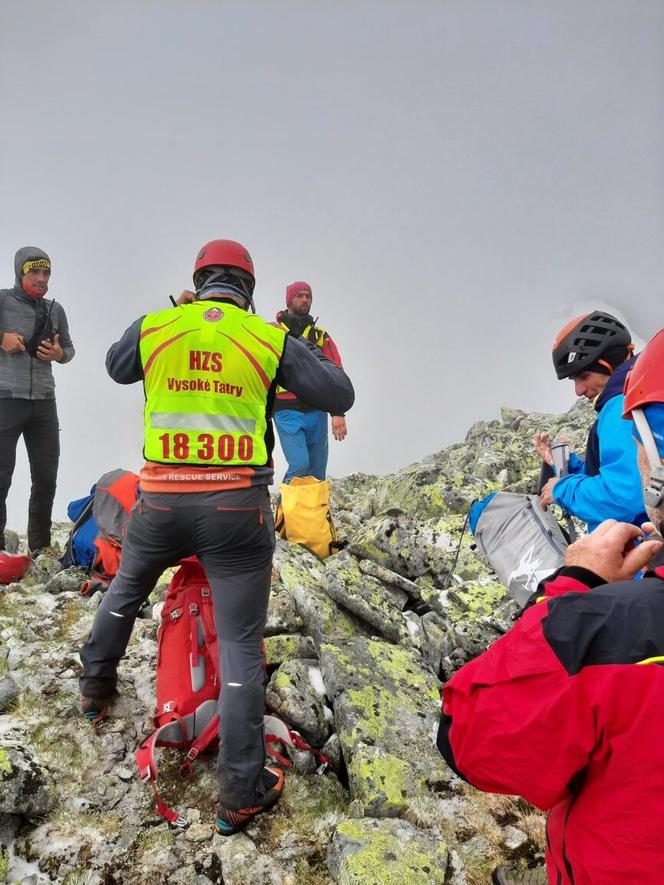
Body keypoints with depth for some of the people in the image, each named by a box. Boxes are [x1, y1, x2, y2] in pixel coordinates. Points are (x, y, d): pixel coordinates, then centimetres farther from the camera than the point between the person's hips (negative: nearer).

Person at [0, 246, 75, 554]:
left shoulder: (55, 310, 13)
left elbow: (69, 348, 21)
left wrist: (59, 353, 0)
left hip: (44, 402, 5)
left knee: (46, 477, 8)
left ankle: (41, 545, 20)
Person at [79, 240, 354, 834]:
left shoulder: (152, 328, 3)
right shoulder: (273, 341, -2)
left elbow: (116, 368, 25)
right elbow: (341, 396, 6)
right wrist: (308, 354, 21)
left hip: (161, 499, 3)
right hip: (237, 506, -2)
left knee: (126, 588, 32)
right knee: (240, 646, 5)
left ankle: (96, 687, 51)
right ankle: (240, 794, 13)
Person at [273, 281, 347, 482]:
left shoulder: (321, 336, 12)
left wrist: (339, 413, -5)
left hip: (316, 411, 3)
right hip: (287, 411, -3)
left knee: (317, 471, 6)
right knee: (299, 464, -18)